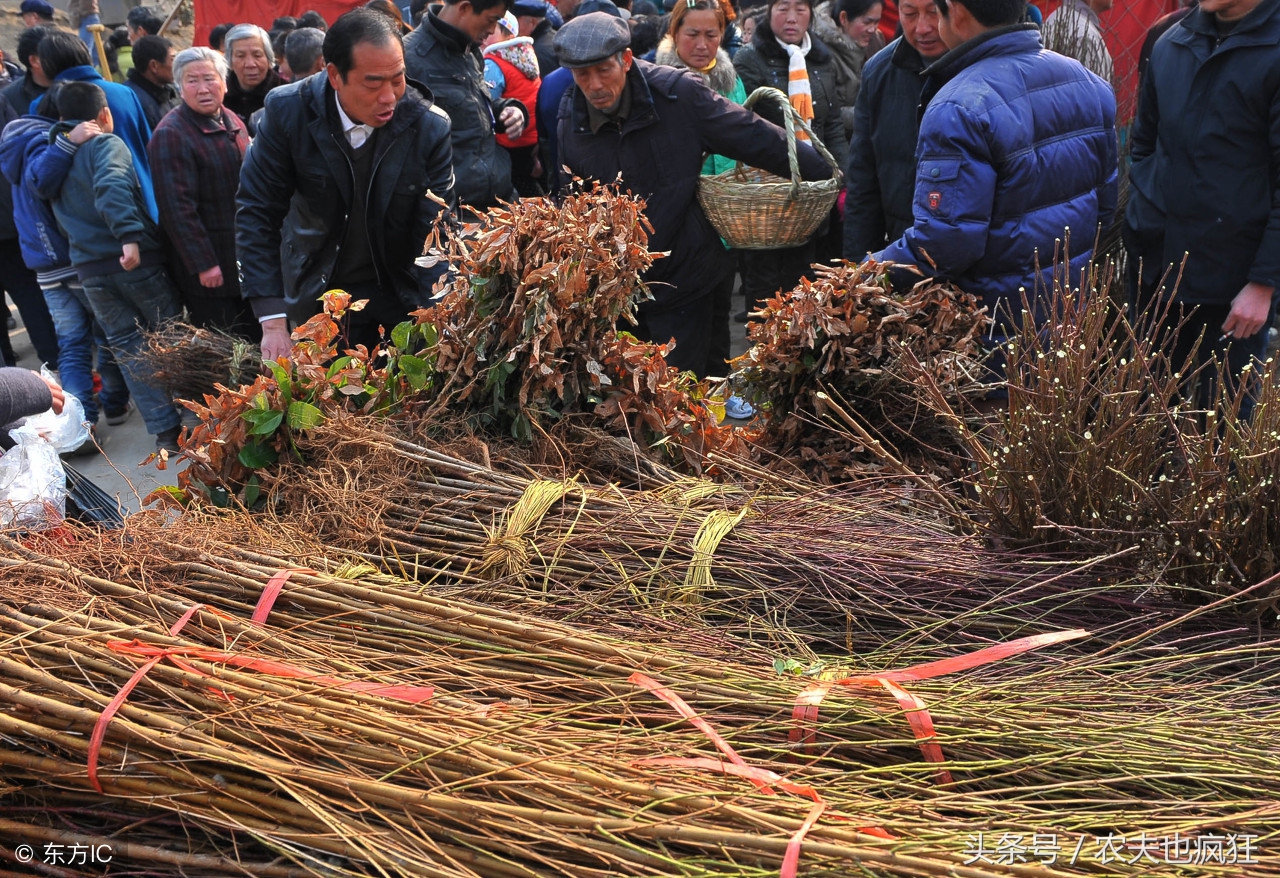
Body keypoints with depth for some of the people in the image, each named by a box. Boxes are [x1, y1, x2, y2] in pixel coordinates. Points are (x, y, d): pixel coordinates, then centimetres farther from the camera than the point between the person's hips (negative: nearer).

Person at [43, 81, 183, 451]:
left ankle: (165, 431, 8)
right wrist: (129, 235, -34)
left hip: (90, 268, 5)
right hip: (137, 259, -5)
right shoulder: (106, 143, -7)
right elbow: (111, 186, -26)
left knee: (127, 347, 9)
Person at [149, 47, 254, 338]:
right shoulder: (171, 135, -15)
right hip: (209, 269, -8)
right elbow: (178, 208, -19)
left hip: (245, 259, 8)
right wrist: (203, 265, -20)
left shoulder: (233, 122, 10)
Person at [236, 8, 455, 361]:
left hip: (401, 295, 0)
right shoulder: (287, 111, -17)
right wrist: (272, 323, -20)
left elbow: (437, 235, -15)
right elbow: (257, 212, -12)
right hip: (317, 291, 1)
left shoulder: (430, 126, -18)